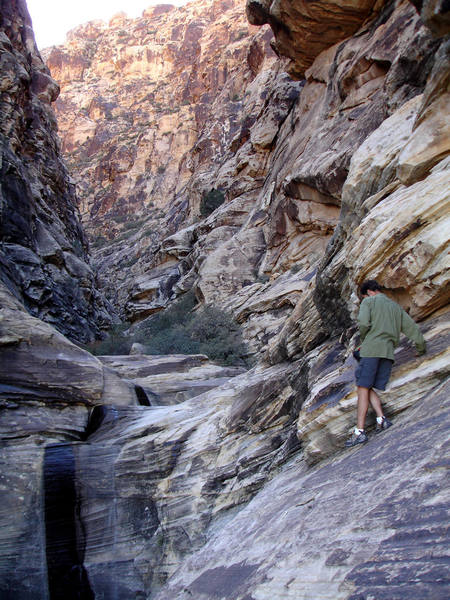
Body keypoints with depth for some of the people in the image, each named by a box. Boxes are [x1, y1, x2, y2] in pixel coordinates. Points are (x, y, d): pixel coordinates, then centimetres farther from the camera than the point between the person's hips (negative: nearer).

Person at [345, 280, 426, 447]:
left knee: (363, 387, -7)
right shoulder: (395, 306, 24)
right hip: (388, 352, 6)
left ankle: (359, 431, -12)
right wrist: (421, 348, 36)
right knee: (370, 388, 11)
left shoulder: (369, 301, 6)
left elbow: (363, 323, -11)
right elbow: (412, 328, 24)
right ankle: (381, 419, -10)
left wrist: (363, 341, 7)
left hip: (371, 348, -6)